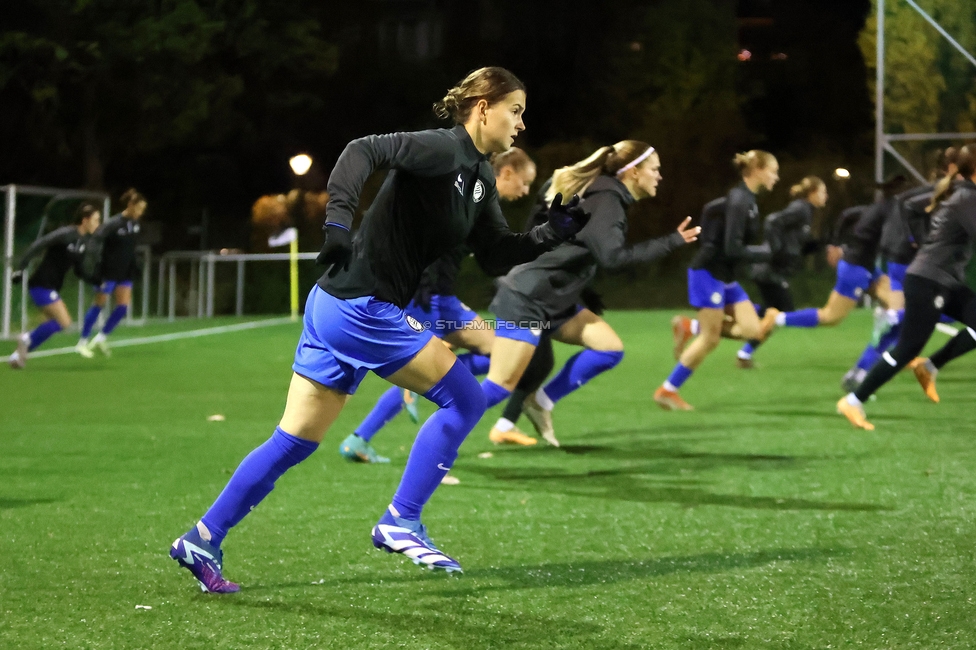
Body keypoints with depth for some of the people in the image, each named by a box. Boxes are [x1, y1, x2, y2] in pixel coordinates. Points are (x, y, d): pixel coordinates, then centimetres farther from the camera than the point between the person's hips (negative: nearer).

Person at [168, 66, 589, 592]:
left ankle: (202, 540, 16)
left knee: (295, 441, 12)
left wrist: (557, 230, 5)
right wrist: (338, 216, -36)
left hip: (335, 308, 10)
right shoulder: (443, 150, -13)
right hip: (361, 309, -10)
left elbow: (500, 257, 17)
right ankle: (400, 523, 2)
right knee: (462, 398, -4)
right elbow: (365, 150, -25)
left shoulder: (480, 179, 15)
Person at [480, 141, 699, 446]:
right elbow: (613, 256, -31)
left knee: (610, 348, 4)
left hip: (553, 301, 10)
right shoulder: (606, 201, -17)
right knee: (502, 385, -12)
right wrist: (671, 242, -28)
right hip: (526, 300, -10)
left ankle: (541, 402, 8)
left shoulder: (602, 195, 12)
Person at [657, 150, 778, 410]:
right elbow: (733, 249, -25)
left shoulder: (747, 200, 9)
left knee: (752, 330, -1)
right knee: (710, 339, -5)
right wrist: (768, 253, -17)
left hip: (726, 277, 9)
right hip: (709, 273, -9)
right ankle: (667, 391, 7)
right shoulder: (739, 202, -20)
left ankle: (689, 328, 10)